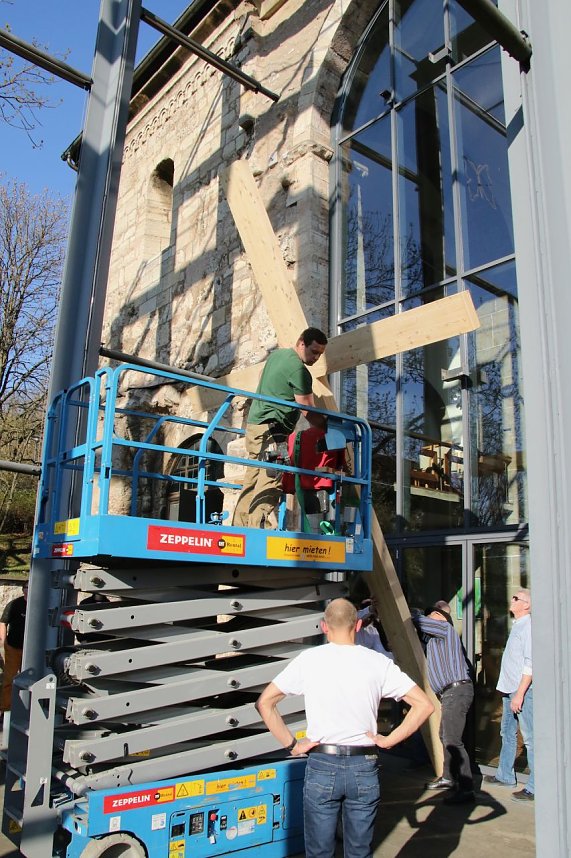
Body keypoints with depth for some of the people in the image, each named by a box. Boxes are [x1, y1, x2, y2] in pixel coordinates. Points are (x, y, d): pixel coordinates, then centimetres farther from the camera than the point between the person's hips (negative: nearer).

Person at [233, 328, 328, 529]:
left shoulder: (276, 354, 16)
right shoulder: (299, 370, -13)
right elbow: (308, 412, -12)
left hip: (254, 424, 10)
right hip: (271, 430, -10)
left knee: (252, 479, 10)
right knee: (270, 483, -15)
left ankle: (238, 526, 12)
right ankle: (255, 527, -20)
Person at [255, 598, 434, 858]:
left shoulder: (308, 659, -6)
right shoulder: (378, 662, -4)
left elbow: (264, 703, -5)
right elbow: (424, 705, -3)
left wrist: (291, 745, -1)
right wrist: (388, 740, -1)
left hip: (321, 767, -1)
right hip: (364, 768, 1)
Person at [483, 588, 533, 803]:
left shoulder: (528, 626, -15)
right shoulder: (517, 625, 15)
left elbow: (530, 664, -20)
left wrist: (520, 693, -22)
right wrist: (511, 691, 19)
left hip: (523, 690, -10)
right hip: (509, 688, 10)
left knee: (530, 738, -5)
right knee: (507, 733, 19)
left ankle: (535, 787, 1)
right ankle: (505, 776, 32)